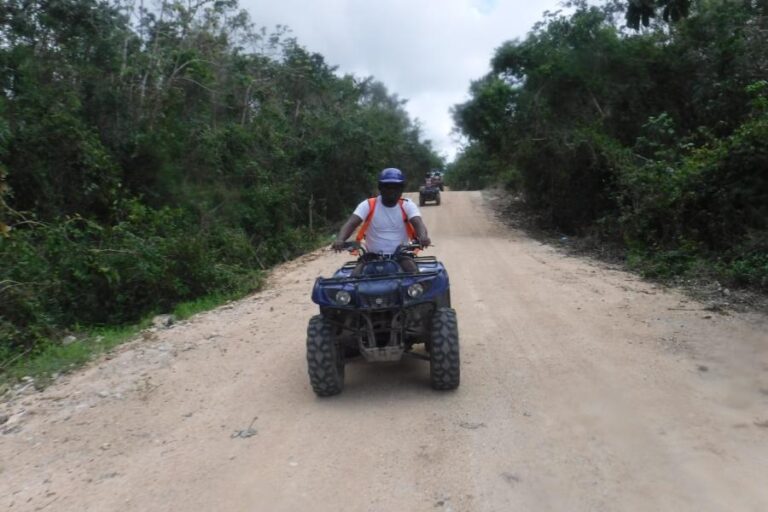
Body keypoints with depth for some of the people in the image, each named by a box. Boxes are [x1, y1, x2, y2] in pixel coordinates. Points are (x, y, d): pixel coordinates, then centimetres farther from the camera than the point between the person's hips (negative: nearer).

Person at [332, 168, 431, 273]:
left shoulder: (407, 205, 0)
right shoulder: (368, 205, -2)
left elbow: (418, 223, -17)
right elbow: (351, 223, -14)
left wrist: (423, 237, -43)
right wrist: (339, 240, -37)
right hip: (373, 256, 0)